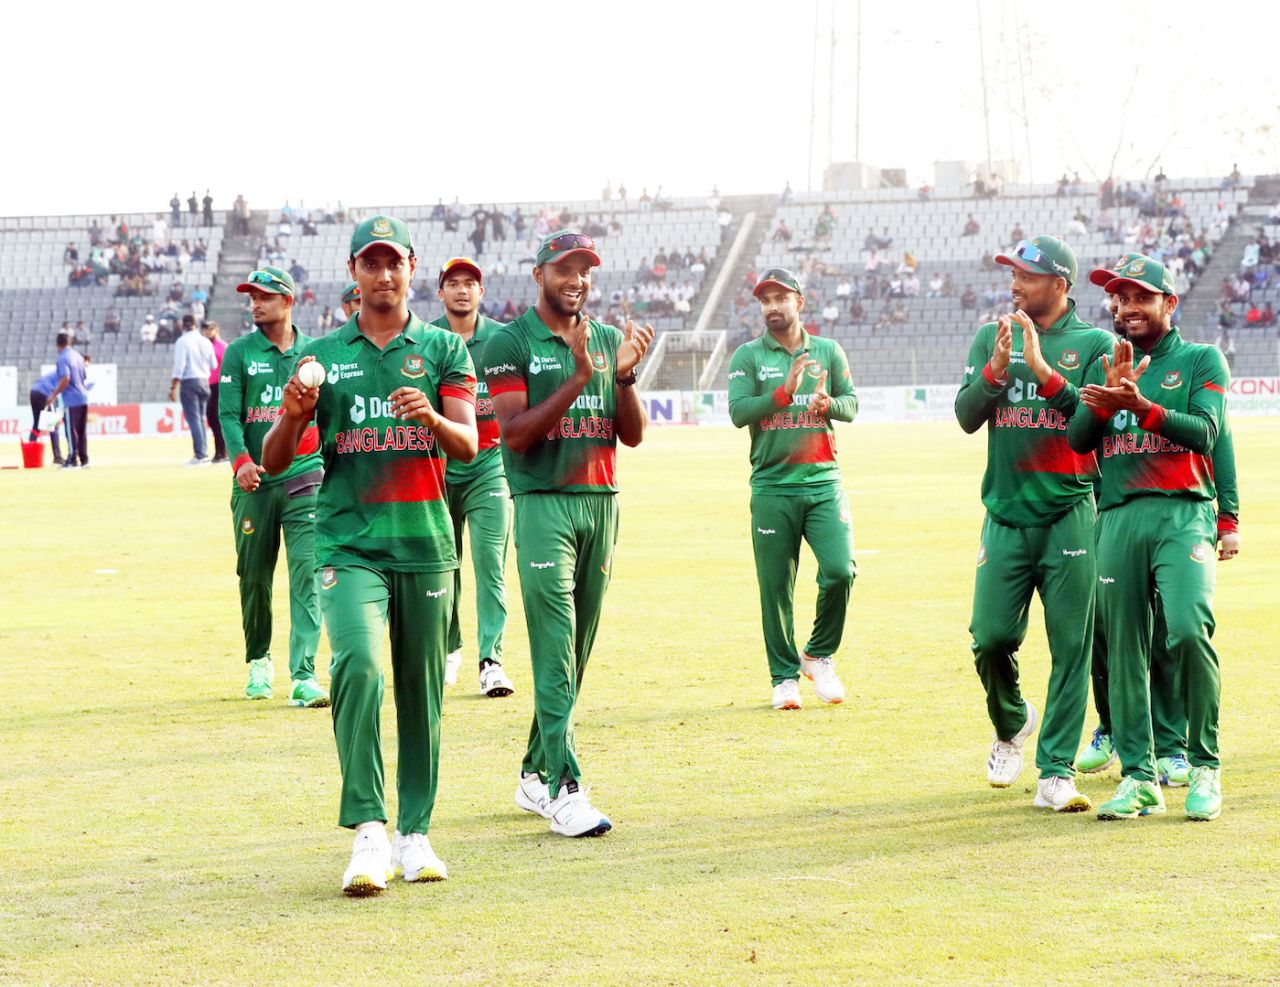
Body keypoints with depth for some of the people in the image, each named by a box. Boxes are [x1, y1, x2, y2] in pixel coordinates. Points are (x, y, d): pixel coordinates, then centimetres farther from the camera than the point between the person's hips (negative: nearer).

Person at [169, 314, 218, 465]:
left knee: (193, 419, -6)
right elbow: (214, 365, 13)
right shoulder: (205, 341, 7)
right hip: (204, 381, 6)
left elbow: (179, 366, -15)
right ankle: (204, 453, 13)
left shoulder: (182, 341, -9)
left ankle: (201, 455, -13)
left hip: (189, 381, -6)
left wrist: (173, 387, -14)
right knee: (200, 419, 14)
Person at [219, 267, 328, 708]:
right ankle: (258, 661, 28)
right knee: (254, 575, 6)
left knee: (306, 575, -10)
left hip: (304, 478, 0)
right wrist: (241, 460, -20)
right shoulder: (239, 353, 4)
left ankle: (304, 676, -15)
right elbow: (228, 414, -4)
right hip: (255, 481, 0)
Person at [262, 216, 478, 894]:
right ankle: (368, 832, -24)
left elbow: (468, 446, -3)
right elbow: (274, 461, 7)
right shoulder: (322, 355, 9)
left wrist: (432, 418, -25)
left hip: (425, 545, 1)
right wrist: (292, 417, -15)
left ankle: (416, 834, 16)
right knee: (358, 665, -22)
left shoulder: (443, 350, 8)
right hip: (348, 543, -1)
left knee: (422, 690, 5)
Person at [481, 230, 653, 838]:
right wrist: (576, 379, -20)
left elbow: (633, 434, 9)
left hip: (602, 503, 6)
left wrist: (624, 377, -9)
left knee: (577, 651, 9)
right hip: (544, 505, -6)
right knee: (555, 652, -13)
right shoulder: (511, 343, -3)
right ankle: (564, 789, -17)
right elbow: (515, 434, -12)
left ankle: (535, 775, 19)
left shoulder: (608, 340, 13)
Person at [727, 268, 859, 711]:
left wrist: (827, 404, -19)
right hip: (772, 487, -1)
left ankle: (819, 654, 9)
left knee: (840, 570, -13)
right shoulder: (748, 356, 5)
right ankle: (784, 677, 13)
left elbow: (852, 404, 3)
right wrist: (784, 393, -21)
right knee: (775, 587, 1)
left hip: (823, 483, 1)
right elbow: (738, 412, -8)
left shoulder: (828, 352, 11)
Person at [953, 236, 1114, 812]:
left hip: (1070, 515, -2)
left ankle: (1056, 774, -2)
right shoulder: (991, 339, 12)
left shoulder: (1095, 344, 3)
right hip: (1006, 515, 2)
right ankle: (1011, 723, 27)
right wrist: (996, 367, -13)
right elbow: (967, 416, 3)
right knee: (990, 636, -3)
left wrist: (1043, 369, -17)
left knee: (1070, 646, -5)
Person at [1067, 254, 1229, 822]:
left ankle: (1205, 765, -10)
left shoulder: (1202, 361, 9)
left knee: (1188, 629, -22)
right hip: (1117, 516, 4)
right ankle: (1138, 777, 5)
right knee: (1123, 648, 1)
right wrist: (1109, 397, -10)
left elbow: (1204, 432, -6)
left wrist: (1139, 406, -18)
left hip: (1183, 514, -4)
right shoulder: (1105, 366, 20)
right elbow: (1077, 439, 8)